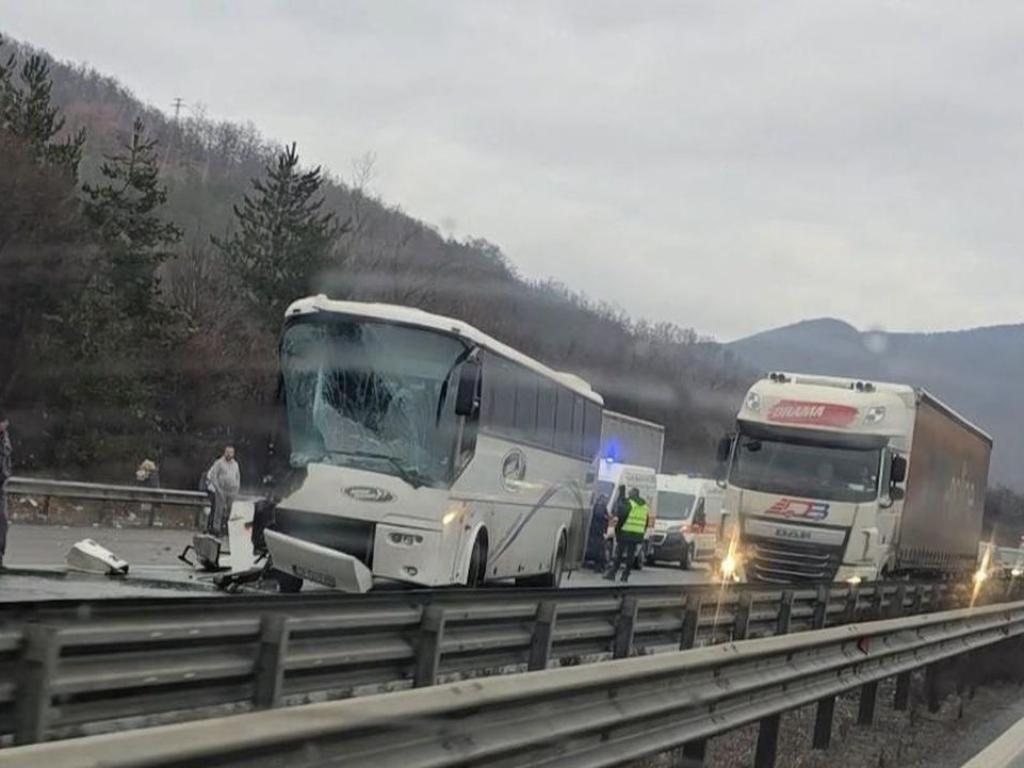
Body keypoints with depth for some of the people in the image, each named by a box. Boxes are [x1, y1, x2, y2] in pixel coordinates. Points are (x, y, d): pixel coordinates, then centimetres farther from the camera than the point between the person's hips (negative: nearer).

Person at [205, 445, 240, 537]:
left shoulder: (235, 464, 13)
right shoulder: (219, 463, -4)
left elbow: (238, 477, 23)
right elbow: (213, 475, -6)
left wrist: (237, 488, 15)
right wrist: (217, 488, -10)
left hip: (232, 491, 5)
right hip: (221, 491, -5)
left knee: (228, 511, 6)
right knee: (219, 509, -6)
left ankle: (224, 528, 13)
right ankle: (216, 528, -3)